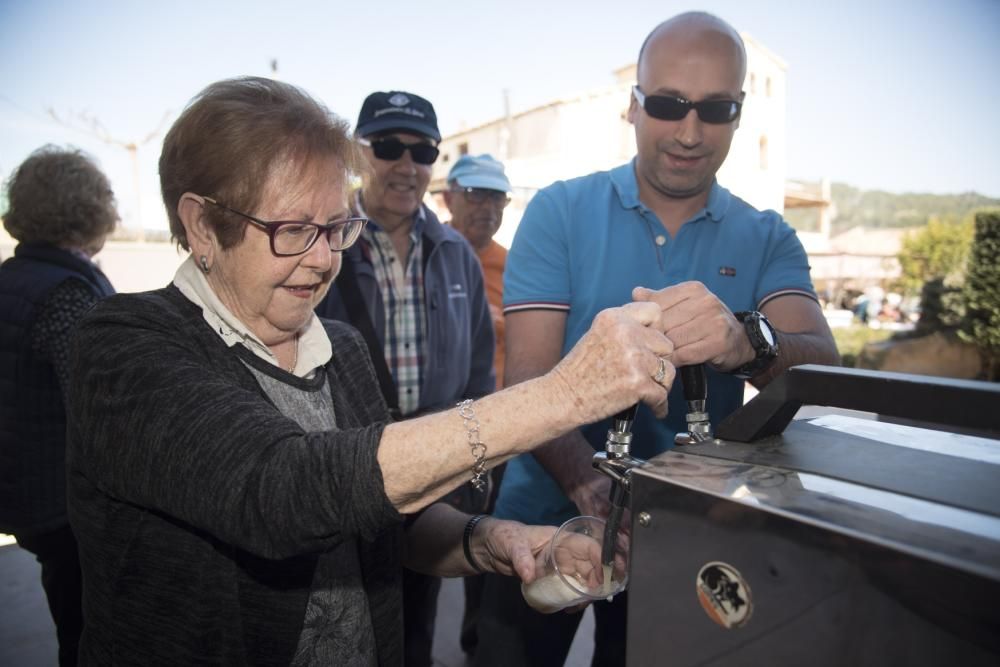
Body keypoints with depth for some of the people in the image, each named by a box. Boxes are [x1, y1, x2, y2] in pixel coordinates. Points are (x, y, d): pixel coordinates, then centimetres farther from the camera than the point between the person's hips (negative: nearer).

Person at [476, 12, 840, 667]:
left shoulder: (768, 239, -2)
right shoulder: (560, 212, -9)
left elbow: (823, 371, -18)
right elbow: (528, 379, -16)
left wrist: (748, 343, -41)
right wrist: (588, 484, -35)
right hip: (546, 522, -1)